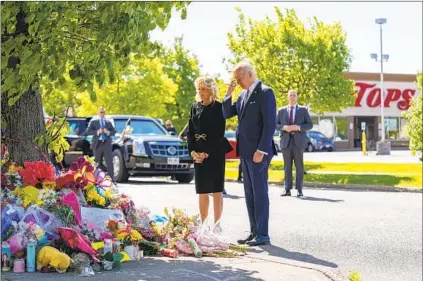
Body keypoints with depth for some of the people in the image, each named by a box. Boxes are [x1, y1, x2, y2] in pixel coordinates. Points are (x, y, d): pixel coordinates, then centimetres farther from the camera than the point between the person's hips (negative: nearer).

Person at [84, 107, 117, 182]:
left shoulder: (108, 122, 16)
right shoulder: (93, 121, 8)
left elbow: (114, 132, 12)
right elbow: (88, 131, -3)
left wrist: (108, 132, -9)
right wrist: (97, 132, -16)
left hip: (107, 144, 1)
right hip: (97, 144, -1)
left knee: (109, 162, -10)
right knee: (98, 163, 5)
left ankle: (111, 179, -14)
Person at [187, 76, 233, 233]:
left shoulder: (218, 107, -4)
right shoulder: (195, 107, 11)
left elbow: (219, 133, -10)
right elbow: (190, 131, 10)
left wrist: (207, 153, -14)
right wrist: (193, 151, -4)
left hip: (215, 152, -5)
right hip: (198, 153, 5)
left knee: (216, 189, -1)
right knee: (202, 190, 5)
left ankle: (217, 225, 2)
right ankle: (203, 225, 10)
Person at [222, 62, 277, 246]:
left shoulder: (265, 93, -10)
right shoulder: (243, 94, 15)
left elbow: (270, 124, -16)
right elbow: (227, 114, 17)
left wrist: (261, 150, -20)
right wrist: (229, 94, 3)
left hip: (258, 152, -8)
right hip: (245, 151, 8)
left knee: (260, 192, -5)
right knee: (249, 194, 10)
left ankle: (263, 235, -1)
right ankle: (254, 232, 16)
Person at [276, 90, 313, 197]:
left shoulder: (303, 110, 8)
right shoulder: (281, 110, 12)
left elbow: (310, 125, 3)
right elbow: (276, 124, 8)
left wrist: (298, 127, -13)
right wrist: (284, 127, -12)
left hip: (298, 141, -1)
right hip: (286, 140, 1)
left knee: (299, 165, -2)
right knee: (287, 165, 1)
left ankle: (299, 189, 0)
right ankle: (287, 189, 3)